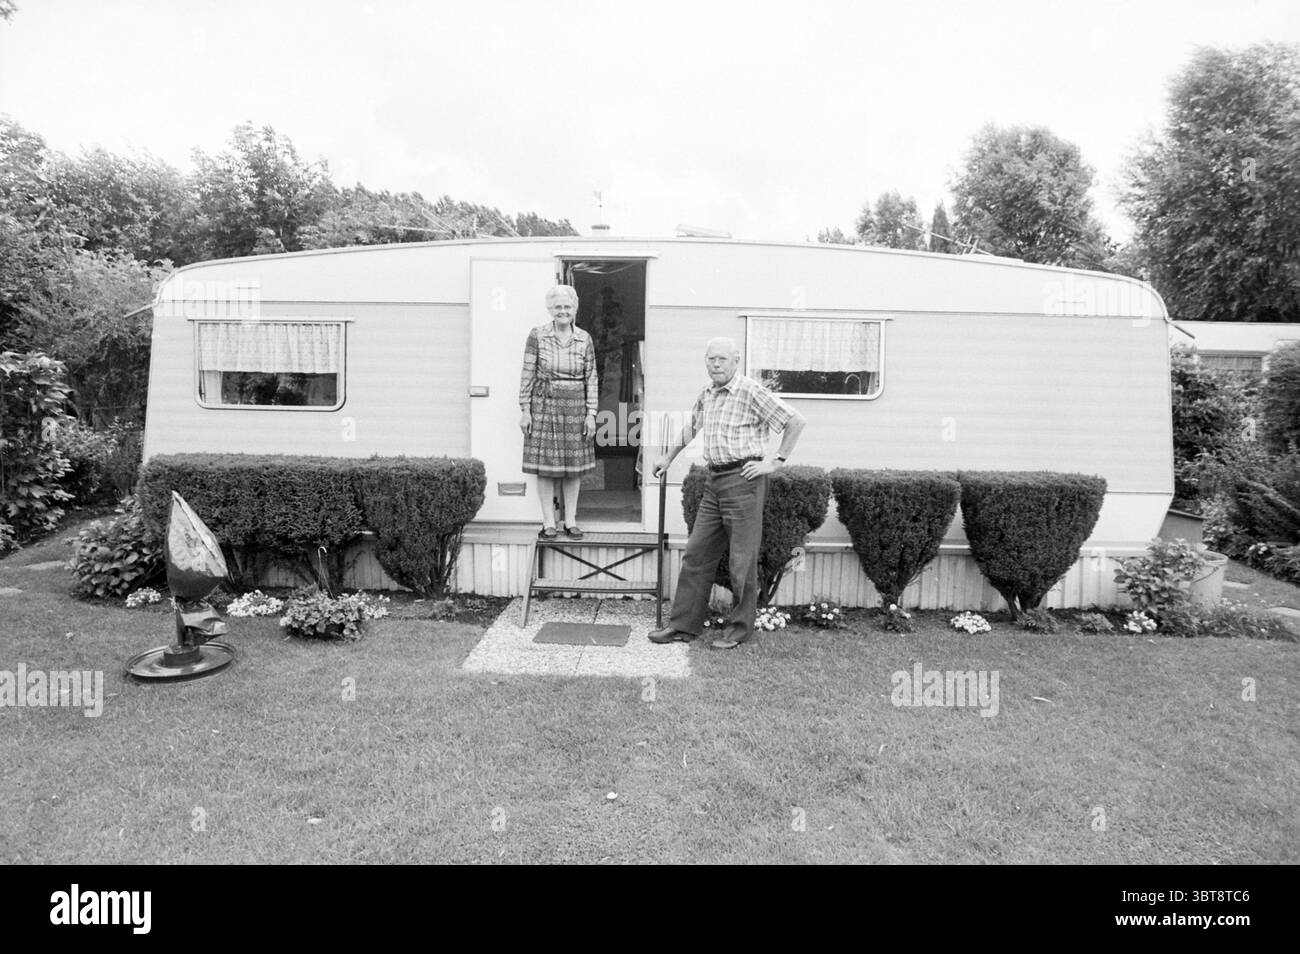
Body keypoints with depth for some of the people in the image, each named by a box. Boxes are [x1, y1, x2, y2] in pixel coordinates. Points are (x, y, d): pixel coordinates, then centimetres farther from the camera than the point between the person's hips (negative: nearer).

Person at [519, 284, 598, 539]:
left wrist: (591, 413, 0)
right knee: (546, 466, 1)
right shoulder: (537, 335, -3)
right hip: (544, 405, -2)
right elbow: (527, 374, -2)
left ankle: (571, 521, 17)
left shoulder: (584, 339, 3)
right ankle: (548, 522, 11)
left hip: (575, 407, 2)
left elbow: (591, 378, 5)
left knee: (574, 465, 6)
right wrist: (525, 410, -5)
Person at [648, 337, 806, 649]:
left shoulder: (751, 392, -11)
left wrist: (775, 462, -11)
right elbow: (691, 426, 31)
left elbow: (796, 421, -12)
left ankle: (740, 629, 14)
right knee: (697, 554, 8)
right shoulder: (706, 394, 12)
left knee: (742, 560, 1)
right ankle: (683, 624, 17)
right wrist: (669, 457, 34)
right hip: (715, 481, 8)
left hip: (743, 480, -7)